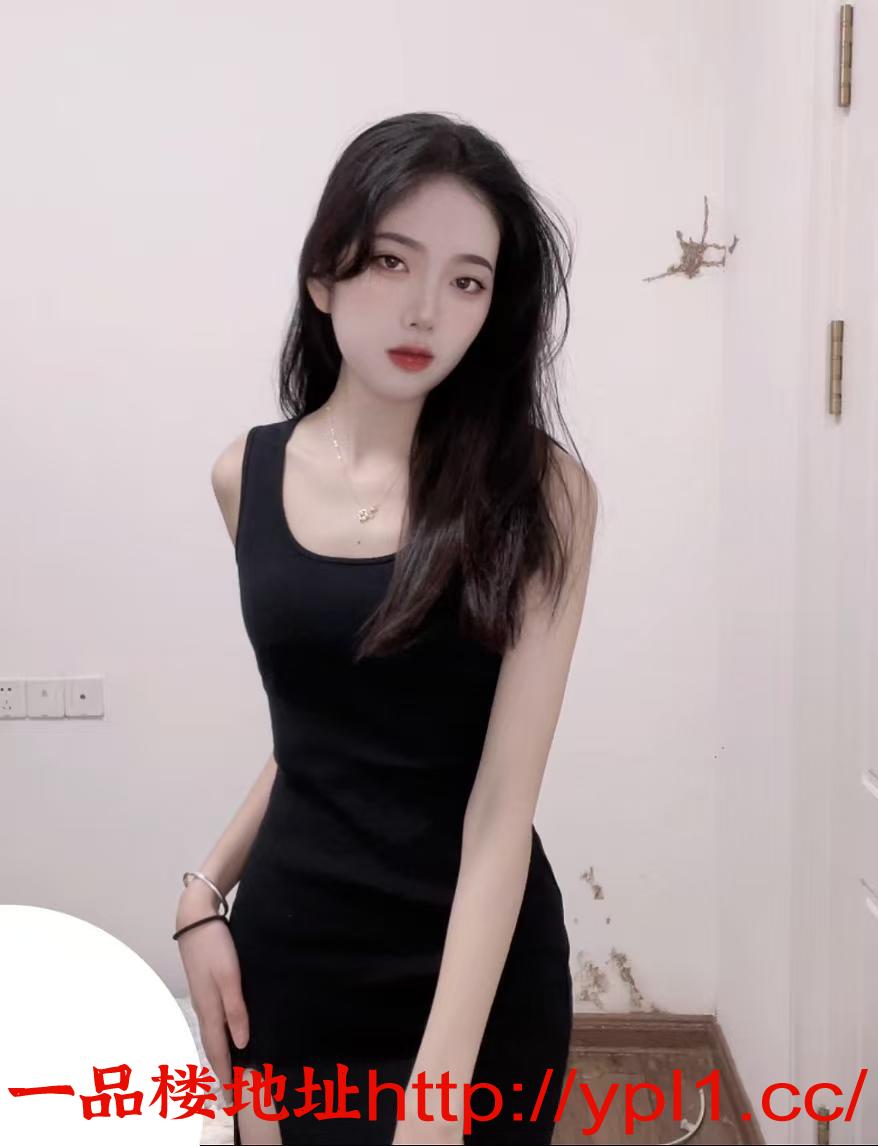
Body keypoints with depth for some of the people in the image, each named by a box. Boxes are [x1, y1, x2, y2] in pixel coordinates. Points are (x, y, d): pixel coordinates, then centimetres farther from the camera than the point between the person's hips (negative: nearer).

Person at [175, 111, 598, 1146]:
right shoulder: (247, 476, -2)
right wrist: (207, 891, 3)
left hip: (479, 965, -3)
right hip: (286, 950, 3)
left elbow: (503, 798, -19)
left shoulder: (539, 487, -13)